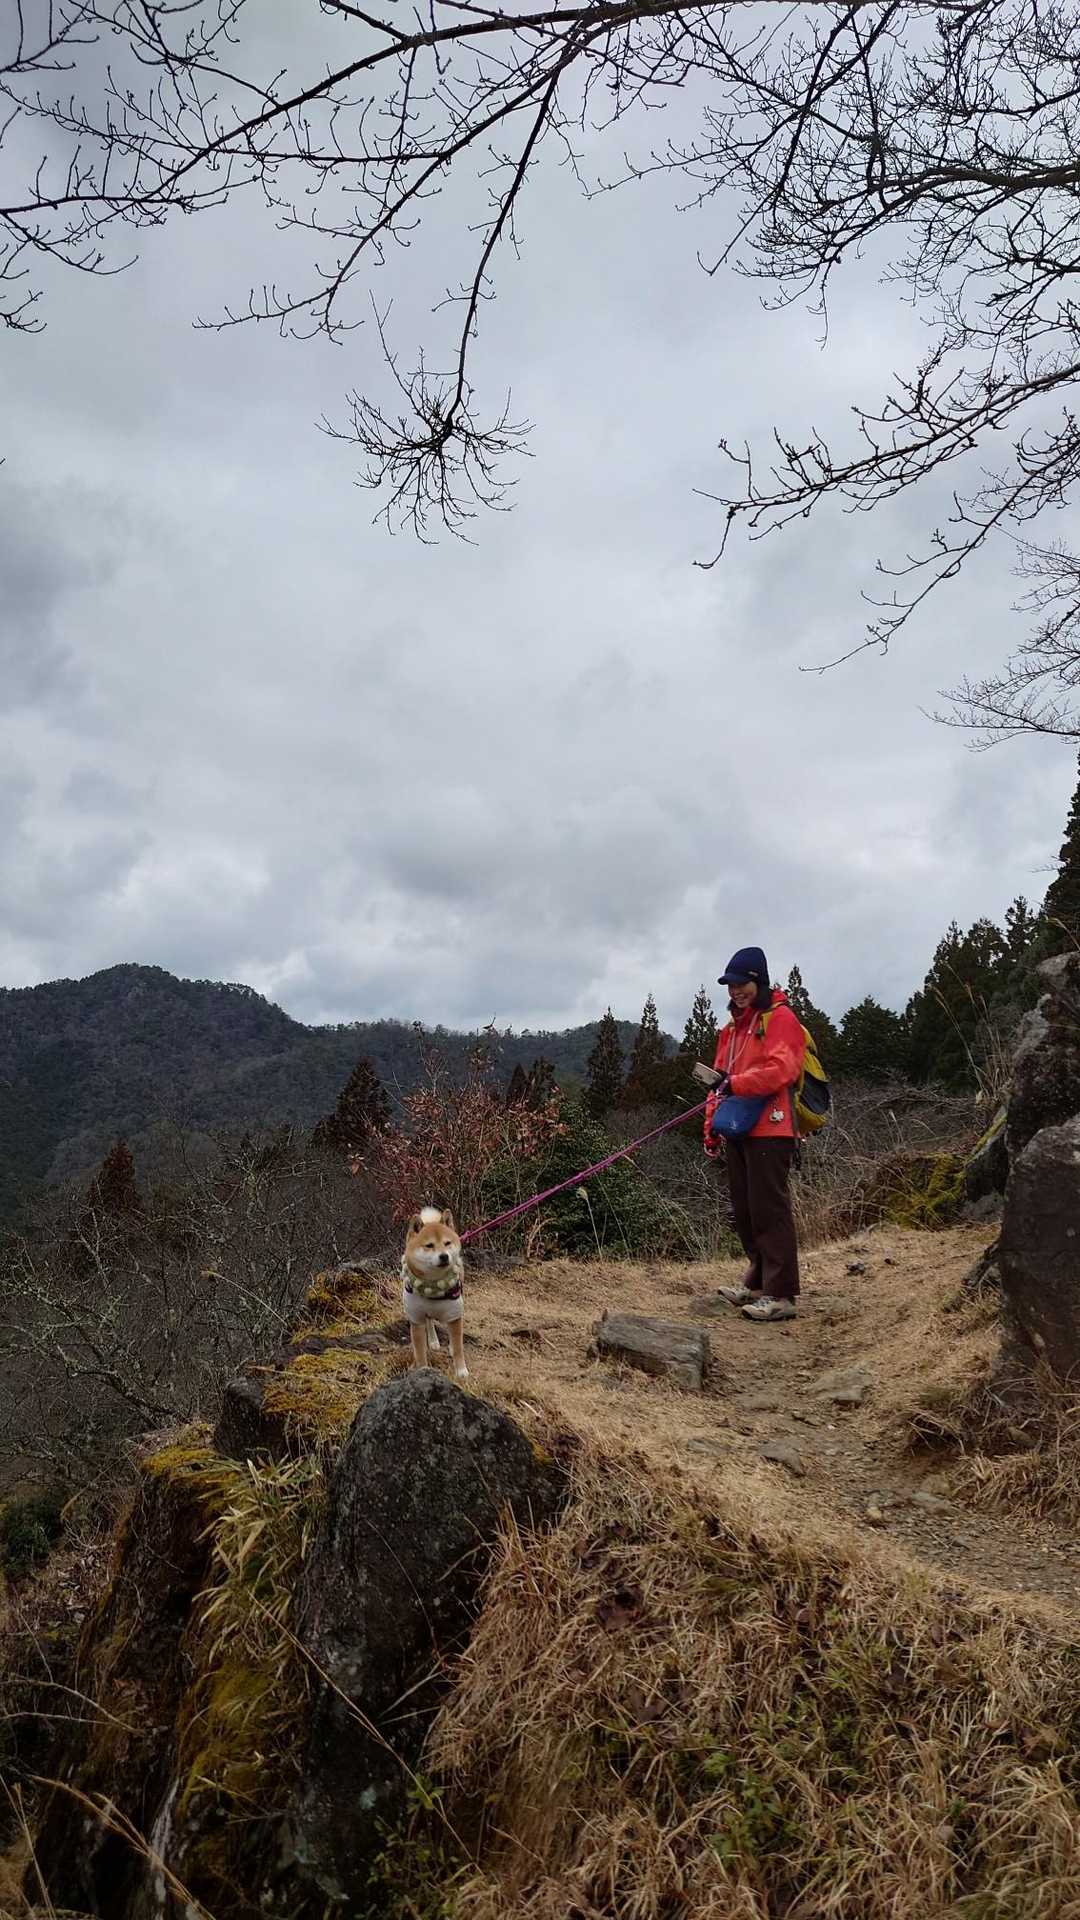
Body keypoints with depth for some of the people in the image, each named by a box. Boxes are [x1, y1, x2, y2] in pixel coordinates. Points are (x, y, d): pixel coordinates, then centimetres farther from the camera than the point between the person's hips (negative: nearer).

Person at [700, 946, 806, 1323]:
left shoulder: (780, 1018, -4)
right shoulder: (733, 1027, 21)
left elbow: (781, 1069, -18)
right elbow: (720, 1081, 21)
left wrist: (735, 1083, -24)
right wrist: (712, 1128, 15)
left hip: (769, 1130, -8)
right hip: (738, 1131, 8)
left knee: (769, 1209, -9)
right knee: (744, 1210, 12)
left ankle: (781, 1295, -5)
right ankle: (757, 1283, 24)